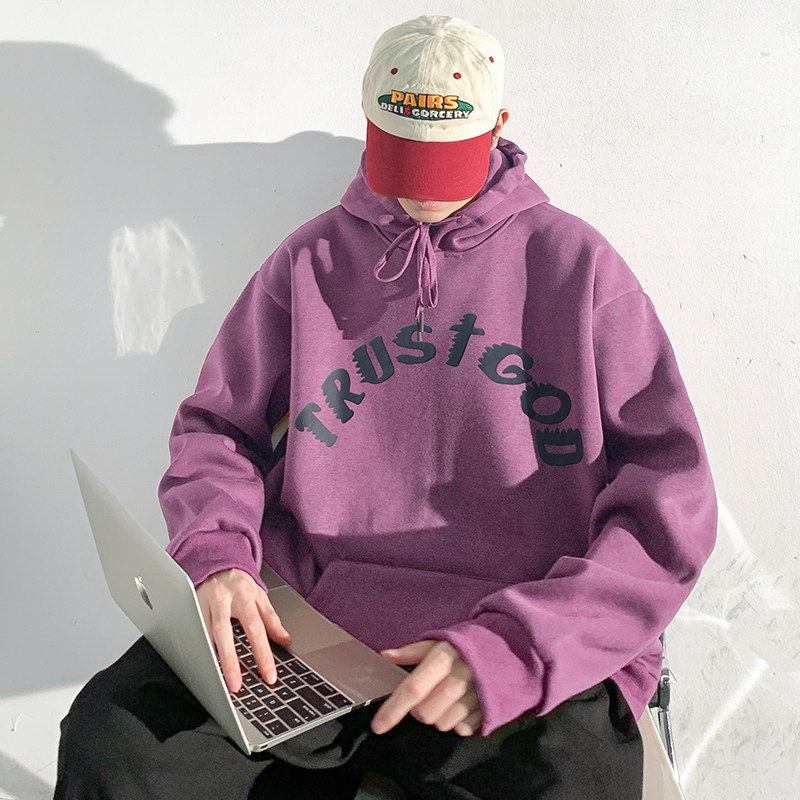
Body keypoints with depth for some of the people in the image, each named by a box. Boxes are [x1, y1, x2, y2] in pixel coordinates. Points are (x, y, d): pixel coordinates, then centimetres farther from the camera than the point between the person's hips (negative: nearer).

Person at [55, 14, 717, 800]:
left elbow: (672, 497, -4)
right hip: (310, 625, 3)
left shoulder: (575, 262, 2)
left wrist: (513, 648, -17)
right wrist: (216, 552, -7)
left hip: (532, 653, -2)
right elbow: (215, 425, 15)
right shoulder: (311, 258, 10)